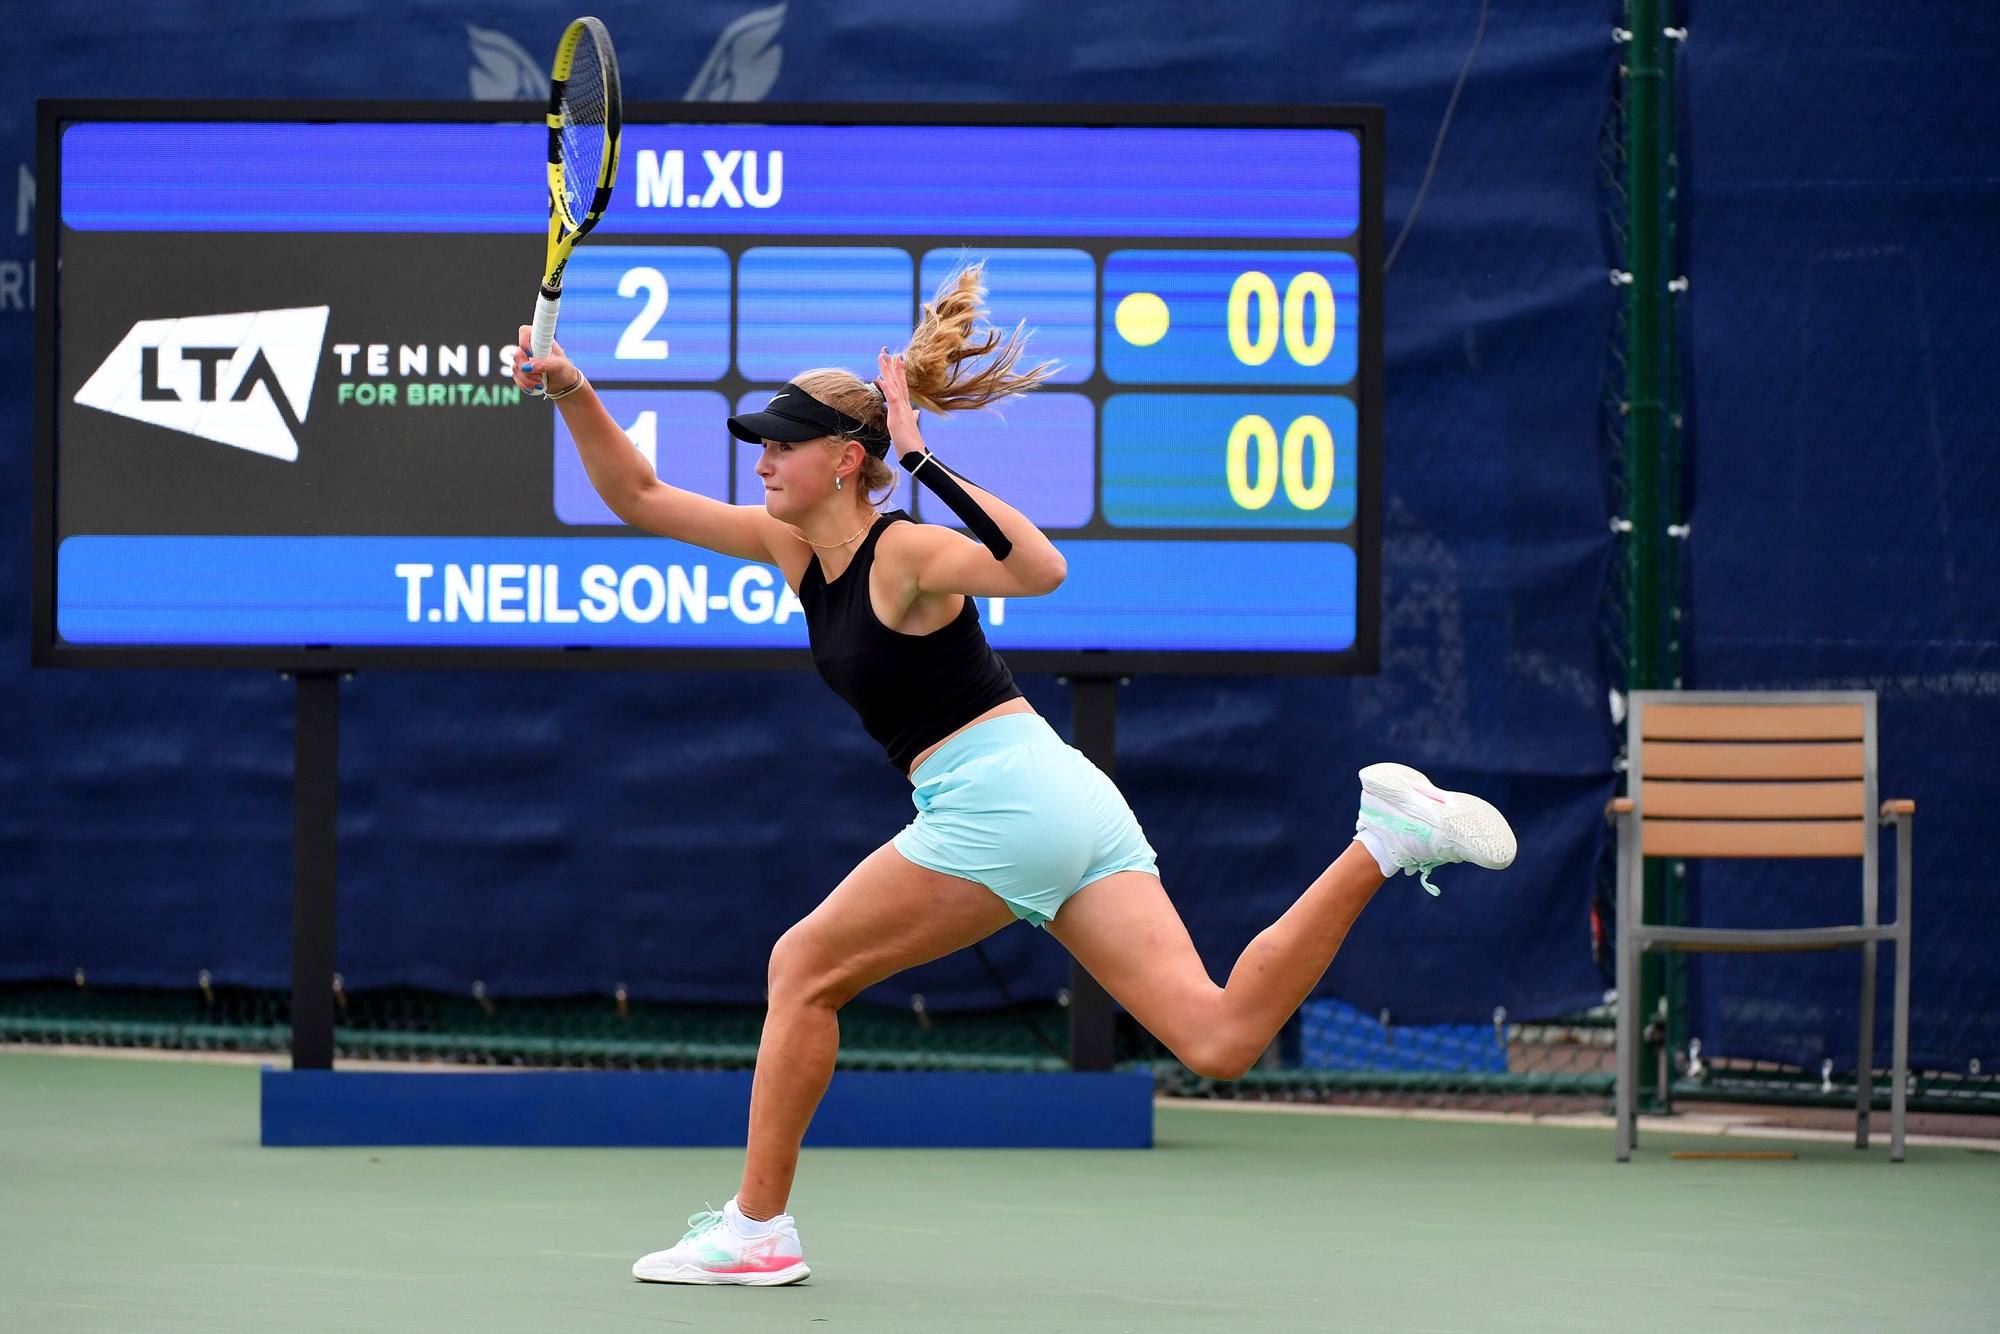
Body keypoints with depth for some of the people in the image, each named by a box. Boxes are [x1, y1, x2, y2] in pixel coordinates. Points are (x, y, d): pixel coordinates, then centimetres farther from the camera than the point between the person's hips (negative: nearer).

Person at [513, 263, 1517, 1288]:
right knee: (1220, 1040, -4)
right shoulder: (793, 545, 15)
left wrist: (922, 459, -29)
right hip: (1067, 802, 9)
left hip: (1003, 799, -9)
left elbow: (1039, 569, -29)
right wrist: (574, 393, 7)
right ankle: (1384, 840, -7)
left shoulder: (905, 553, -10)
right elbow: (637, 499, 20)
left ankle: (755, 1230, 11)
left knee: (804, 971, 4)